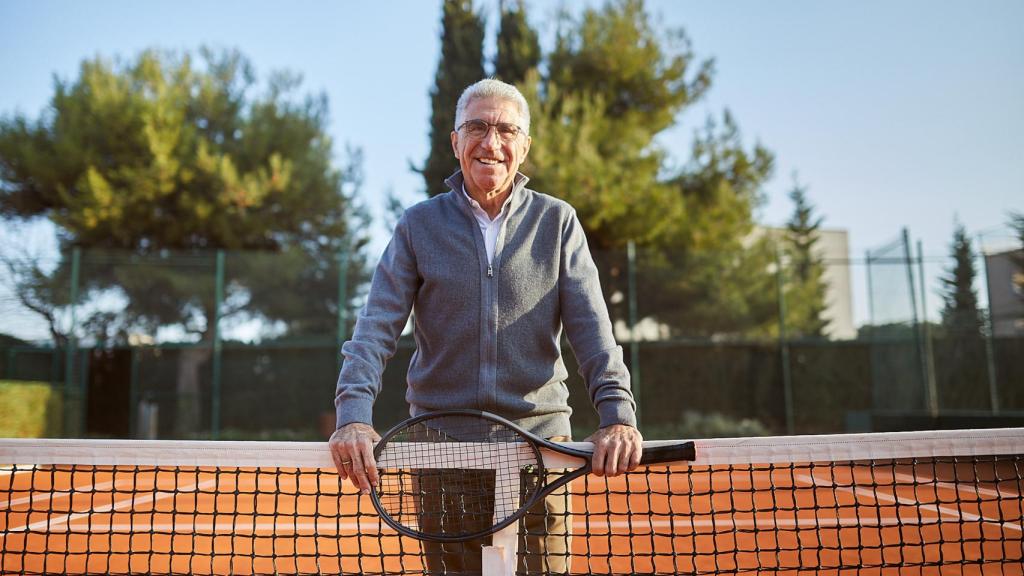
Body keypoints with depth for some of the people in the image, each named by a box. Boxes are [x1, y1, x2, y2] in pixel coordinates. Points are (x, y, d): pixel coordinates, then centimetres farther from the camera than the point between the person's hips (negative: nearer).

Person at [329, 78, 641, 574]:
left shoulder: (558, 222, 4)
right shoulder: (418, 226, 4)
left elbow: (591, 328, -2)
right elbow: (376, 329, -4)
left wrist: (618, 414, -16)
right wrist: (353, 414, -18)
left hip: (539, 439, 0)